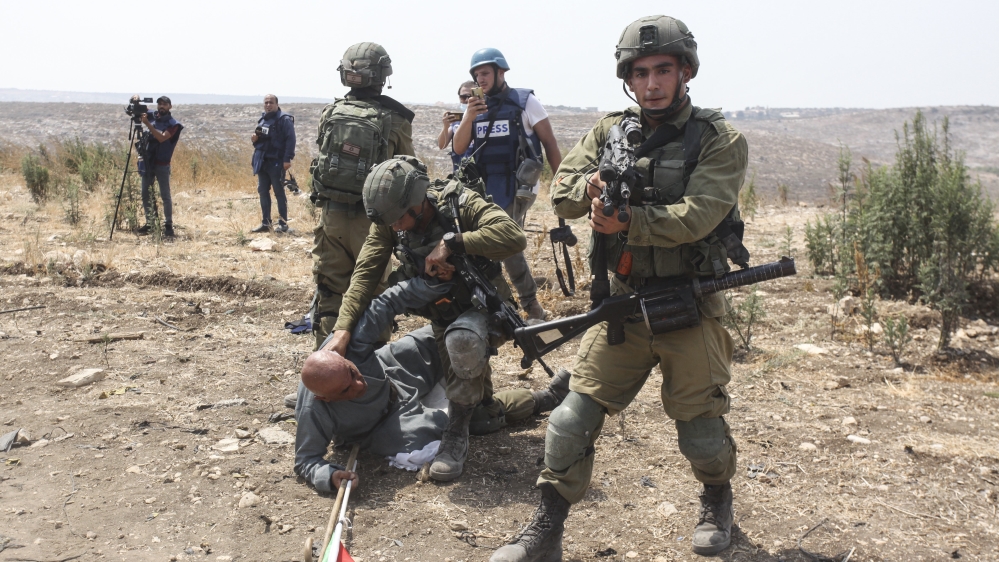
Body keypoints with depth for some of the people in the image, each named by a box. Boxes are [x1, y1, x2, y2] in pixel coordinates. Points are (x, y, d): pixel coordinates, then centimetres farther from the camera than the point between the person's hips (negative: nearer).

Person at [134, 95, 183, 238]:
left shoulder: (173, 124, -7)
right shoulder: (152, 116, 8)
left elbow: (162, 138, -22)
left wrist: (147, 124, -26)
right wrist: (136, 99, -5)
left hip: (162, 164, -6)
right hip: (147, 161, 6)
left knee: (165, 196, -3)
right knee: (145, 194, 9)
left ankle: (168, 225, 1)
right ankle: (149, 223, 17)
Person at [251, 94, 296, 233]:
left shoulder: (284, 119, -8)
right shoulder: (262, 119, 16)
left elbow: (290, 140, -15)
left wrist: (287, 159, -23)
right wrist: (254, 139, 3)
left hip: (276, 162, -8)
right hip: (262, 162, 8)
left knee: (279, 193, -3)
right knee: (263, 192, 9)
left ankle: (283, 223, 4)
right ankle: (265, 223, 16)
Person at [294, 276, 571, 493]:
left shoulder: (349, 346, -37)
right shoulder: (314, 412, -42)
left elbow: (385, 304, -25)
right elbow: (305, 459, -29)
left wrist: (433, 283, -35)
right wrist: (330, 476, -51)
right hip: (386, 423, -3)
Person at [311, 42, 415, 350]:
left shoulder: (330, 113, 2)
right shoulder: (395, 119, -9)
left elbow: (322, 157, 8)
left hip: (330, 215, 3)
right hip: (369, 218, -3)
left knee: (328, 291, 11)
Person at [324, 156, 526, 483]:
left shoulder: (461, 204, -27)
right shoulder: (388, 222, -13)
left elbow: (515, 236, -41)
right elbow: (365, 274, -17)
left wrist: (452, 242, -41)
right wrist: (342, 330, -28)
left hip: (485, 307, -6)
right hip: (442, 315, 6)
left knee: (462, 339, -38)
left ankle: (457, 434, -20)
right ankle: (485, 405, 51)